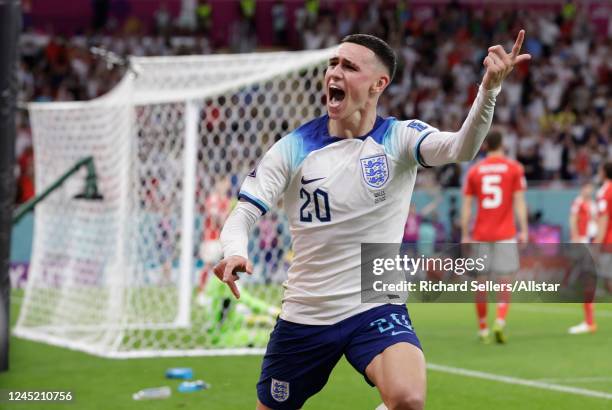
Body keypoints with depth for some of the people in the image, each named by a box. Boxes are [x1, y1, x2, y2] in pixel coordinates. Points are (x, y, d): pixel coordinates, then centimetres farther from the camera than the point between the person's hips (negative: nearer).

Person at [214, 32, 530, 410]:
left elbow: (460, 148, -26)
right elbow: (243, 215, -4)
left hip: (376, 309, -2)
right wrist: (234, 253, -28)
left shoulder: (400, 139, -7)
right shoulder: (294, 148, -3)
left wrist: (489, 89, -45)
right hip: (303, 316, 2)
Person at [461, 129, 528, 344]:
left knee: (481, 282, 8)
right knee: (504, 281, 0)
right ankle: (500, 322, -19)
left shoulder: (474, 171, 5)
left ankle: (482, 328, 13)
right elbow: (519, 201, -5)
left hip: (480, 235, 2)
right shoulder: (514, 168, 1)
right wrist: (523, 230, -2)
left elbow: (466, 206, 4)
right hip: (505, 234, -2)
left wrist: (465, 235, 8)